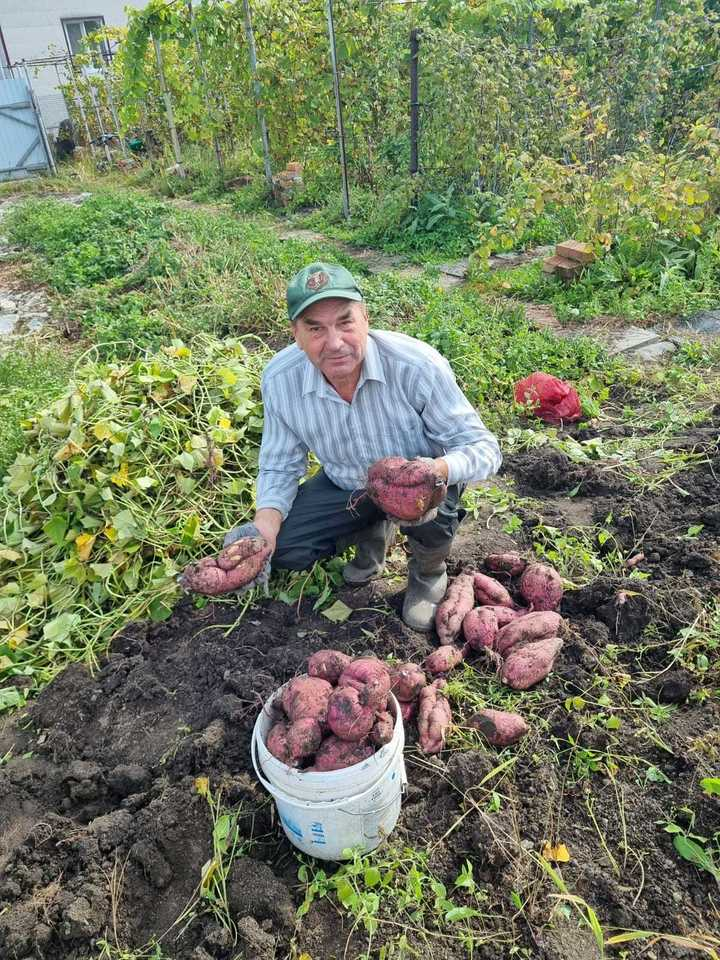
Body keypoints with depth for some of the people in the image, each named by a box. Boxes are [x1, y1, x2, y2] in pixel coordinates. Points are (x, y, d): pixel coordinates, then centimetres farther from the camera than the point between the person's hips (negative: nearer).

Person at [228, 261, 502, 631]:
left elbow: (483, 448, -25)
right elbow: (280, 467, -7)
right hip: (348, 486, 3)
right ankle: (374, 529, 16)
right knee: (282, 548, -14)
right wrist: (264, 528, -26)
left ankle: (428, 574, 1)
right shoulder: (279, 379, -21)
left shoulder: (416, 365, -32)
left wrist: (437, 470, -48)